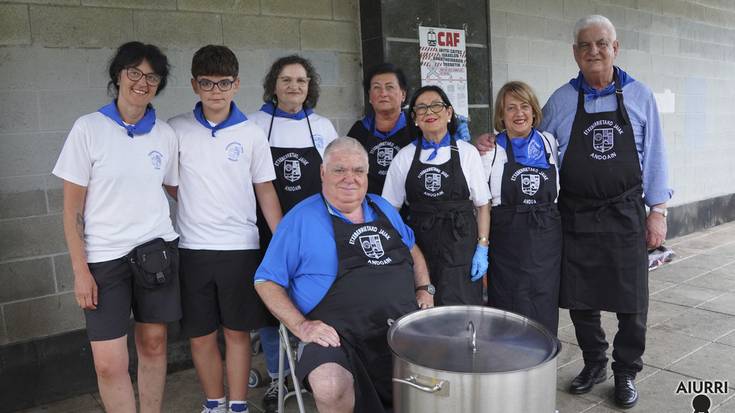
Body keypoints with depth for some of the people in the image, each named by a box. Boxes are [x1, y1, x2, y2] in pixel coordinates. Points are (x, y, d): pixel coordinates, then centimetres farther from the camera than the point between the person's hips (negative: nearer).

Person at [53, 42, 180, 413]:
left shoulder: (164, 134, 3)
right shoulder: (88, 128, -5)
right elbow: (72, 209, -4)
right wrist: (81, 270, -7)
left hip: (157, 251, 3)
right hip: (105, 257, -2)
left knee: (153, 344, 11)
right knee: (109, 364, -4)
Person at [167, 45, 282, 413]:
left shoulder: (251, 133, 1)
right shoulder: (176, 129, 0)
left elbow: (265, 190, 5)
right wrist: (194, 203, -1)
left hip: (241, 247, 0)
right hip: (192, 247, 1)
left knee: (237, 332, 9)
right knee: (200, 337, 10)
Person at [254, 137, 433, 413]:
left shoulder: (383, 208, 16)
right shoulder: (301, 219, -1)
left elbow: (412, 248, 30)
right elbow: (267, 281, -1)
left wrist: (424, 289, 14)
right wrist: (300, 326, -13)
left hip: (406, 325, 5)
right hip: (339, 334, -5)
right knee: (330, 388, -33)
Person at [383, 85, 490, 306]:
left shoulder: (467, 152, 2)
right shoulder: (404, 157, 4)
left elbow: (482, 205, 3)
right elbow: (390, 207, 7)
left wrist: (482, 248, -4)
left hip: (460, 247, -1)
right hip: (418, 247, 1)